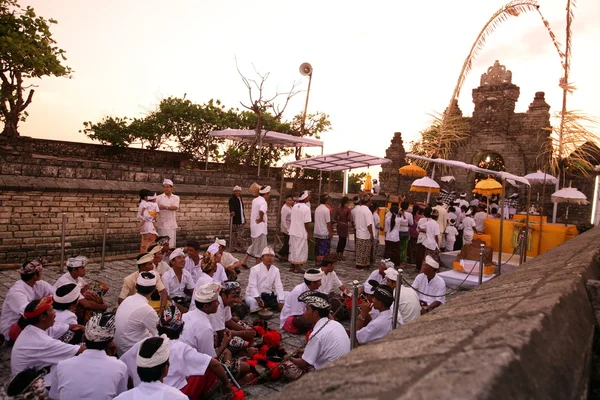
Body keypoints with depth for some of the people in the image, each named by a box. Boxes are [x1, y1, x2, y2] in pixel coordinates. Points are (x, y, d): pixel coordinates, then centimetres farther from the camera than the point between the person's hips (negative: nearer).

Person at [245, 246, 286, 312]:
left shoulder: (276, 270, 1)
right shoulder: (255, 269, -12)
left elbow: (279, 286, -7)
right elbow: (252, 286, -21)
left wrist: (281, 302, -21)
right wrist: (258, 299, -38)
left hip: (268, 296, 5)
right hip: (254, 296, -5)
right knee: (252, 301, -39)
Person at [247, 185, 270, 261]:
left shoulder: (255, 200, 9)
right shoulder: (263, 202, -19)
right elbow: (261, 211, -39)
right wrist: (261, 218, -24)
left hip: (253, 226, 9)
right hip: (260, 227, -9)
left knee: (255, 245, 21)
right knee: (260, 247, 3)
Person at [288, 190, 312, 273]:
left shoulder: (295, 206, 6)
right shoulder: (306, 208, -15)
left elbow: (291, 219, 11)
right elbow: (306, 223, -17)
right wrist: (309, 233, -8)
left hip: (293, 232, 7)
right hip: (301, 233, -7)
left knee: (293, 249, 14)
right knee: (300, 250, 2)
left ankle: (292, 266, 22)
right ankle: (298, 267, 7)